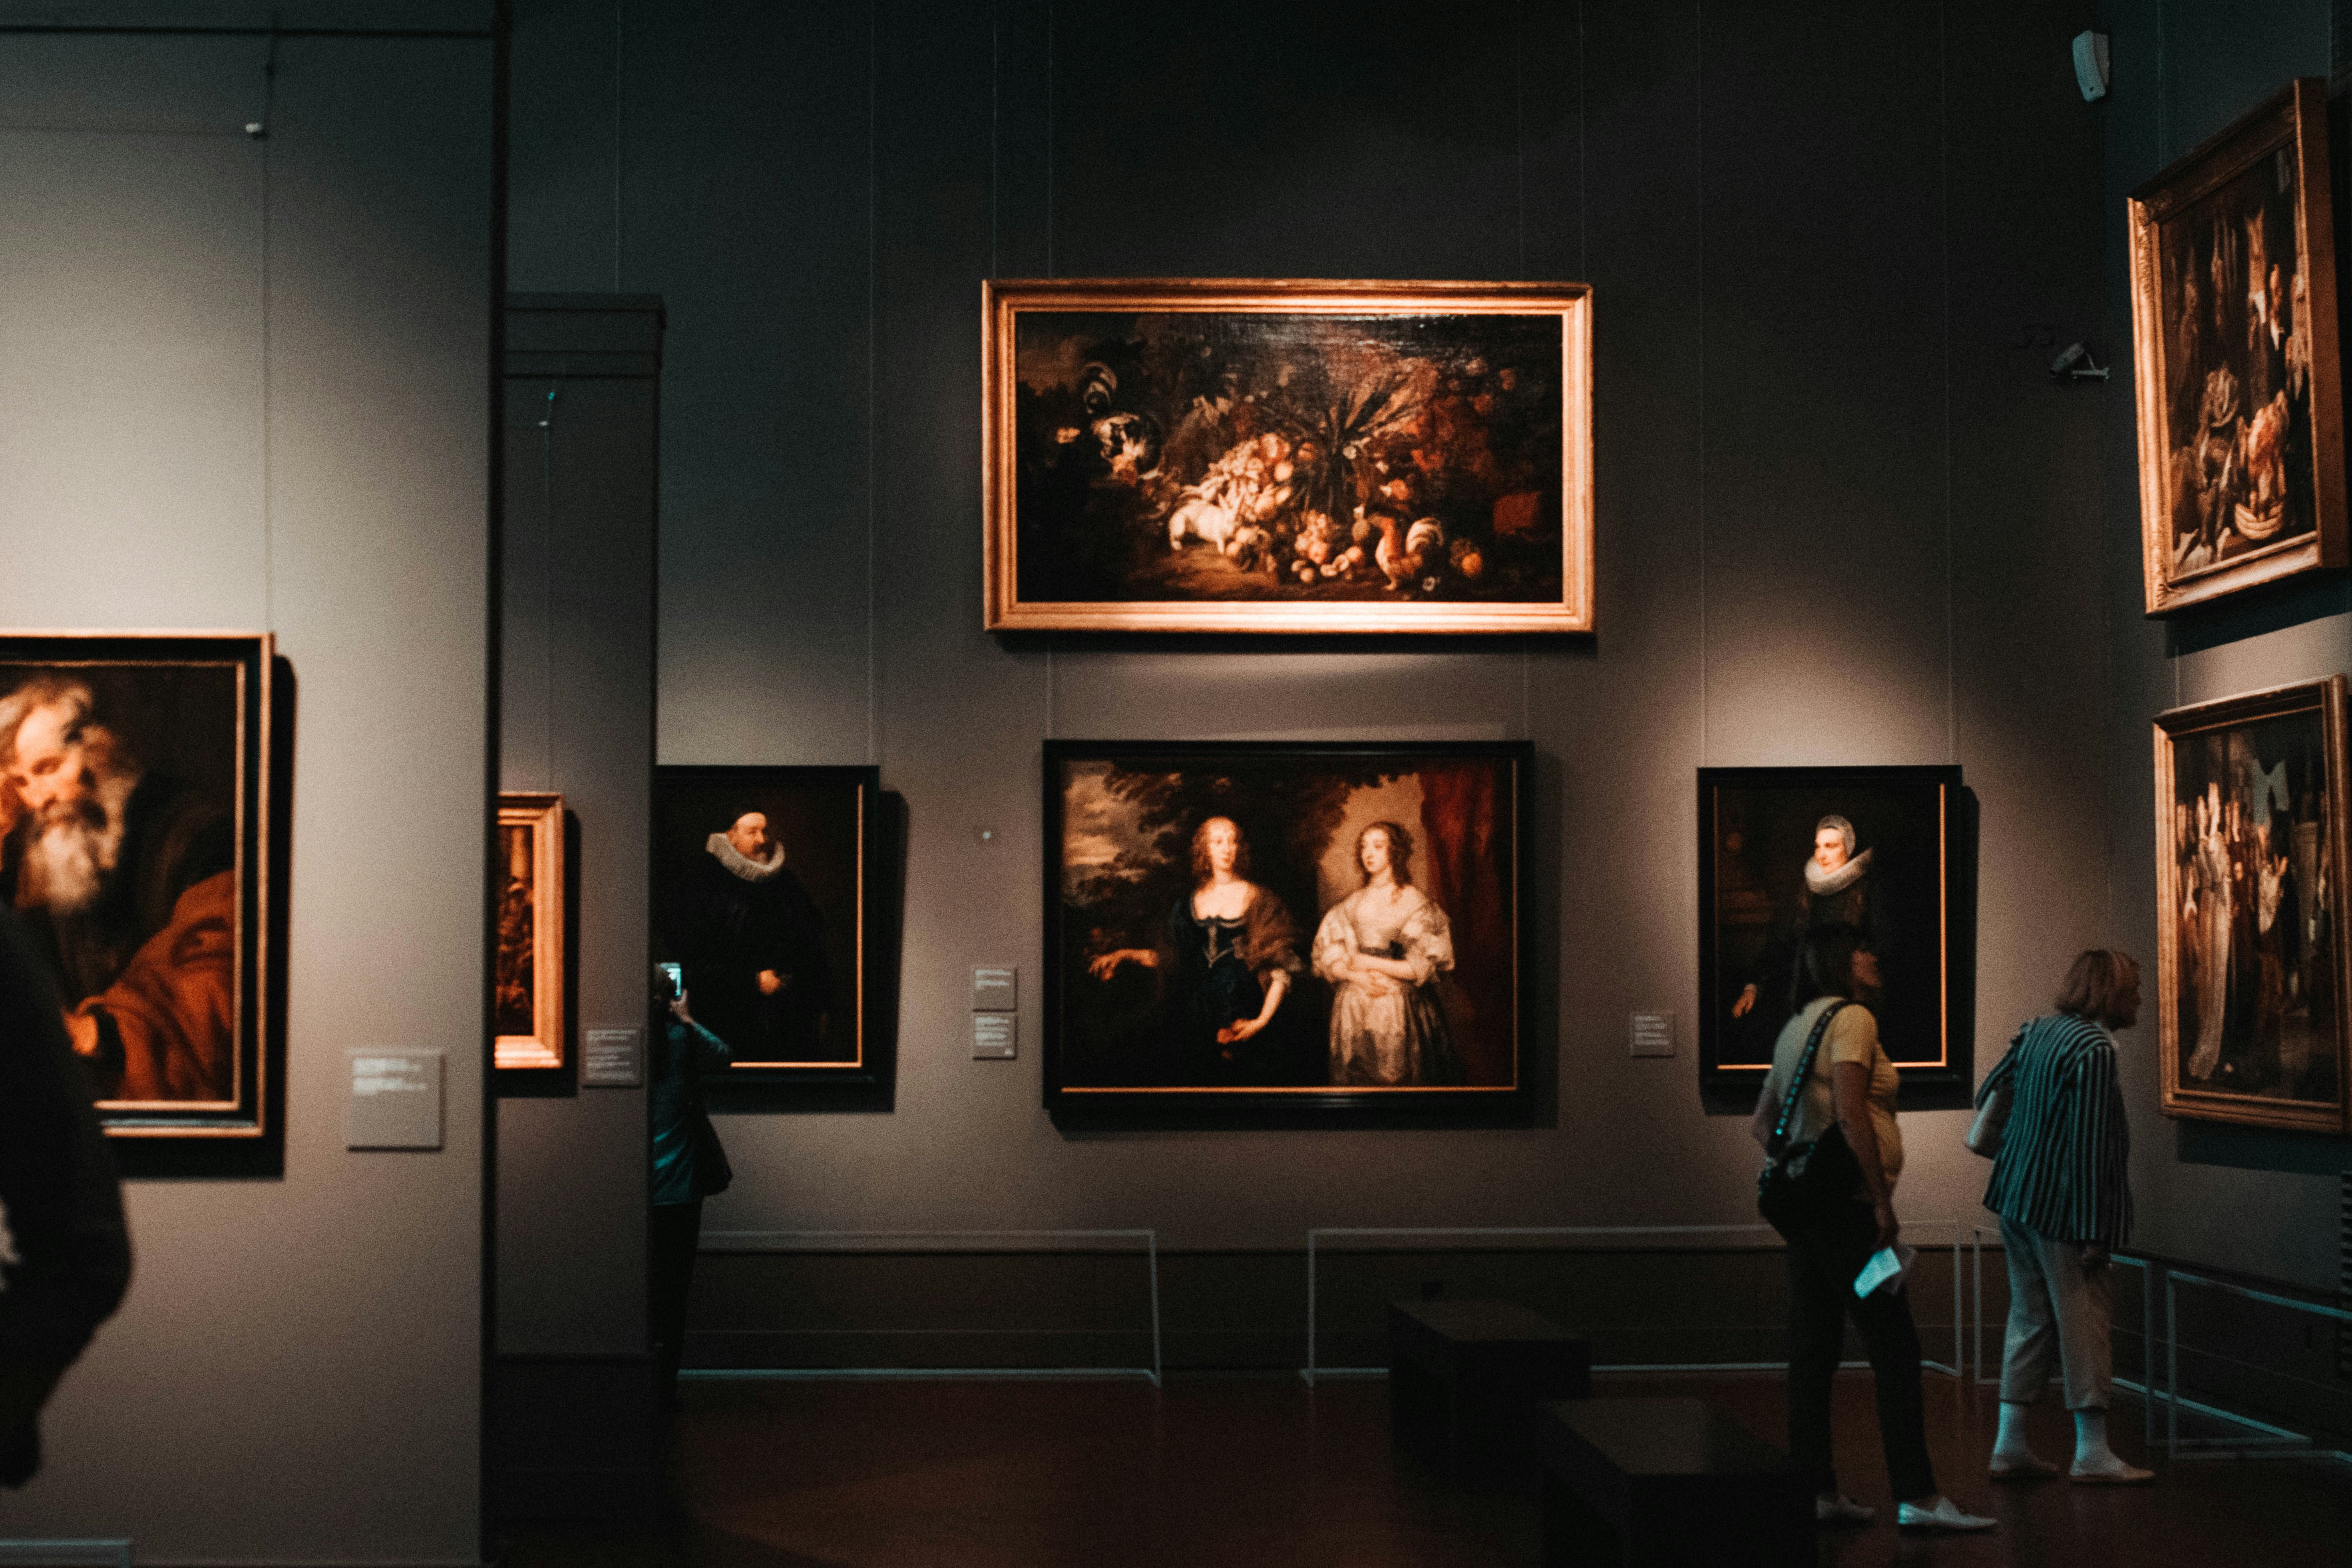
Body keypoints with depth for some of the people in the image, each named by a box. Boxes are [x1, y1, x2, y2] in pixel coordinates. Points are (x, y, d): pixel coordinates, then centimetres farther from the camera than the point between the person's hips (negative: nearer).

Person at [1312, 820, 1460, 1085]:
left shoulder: (1415, 902, -1)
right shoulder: (1352, 904, 11)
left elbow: (1423, 967, -7)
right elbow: (1327, 955, 5)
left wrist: (1371, 964, -7)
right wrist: (1359, 978, -12)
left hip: (1399, 1010, -3)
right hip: (1352, 1009, 3)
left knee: (1396, 1079, -4)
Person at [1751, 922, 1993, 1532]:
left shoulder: (1799, 1025, 18)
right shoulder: (1851, 1016, -9)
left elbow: (1761, 1123, 21)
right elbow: (1850, 1114, -19)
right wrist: (1882, 1200, -18)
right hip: (1848, 1205, -9)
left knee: (1814, 1351, 8)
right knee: (1896, 1351, -6)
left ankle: (1815, 1492, 10)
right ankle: (1917, 1497, -7)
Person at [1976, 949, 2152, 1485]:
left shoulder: (2037, 1031, 8)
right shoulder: (2094, 1050, -17)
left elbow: (1988, 1094, 18)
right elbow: (2088, 1146, -20)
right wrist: (2095, 1231, -18)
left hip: (2017, 1198, 9)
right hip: (2061, 1209, -9)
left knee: (2030, 1317, 13)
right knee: (2085, 1319, 0)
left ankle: (2011, 1444, 14)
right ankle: (2092, 1451, 4)